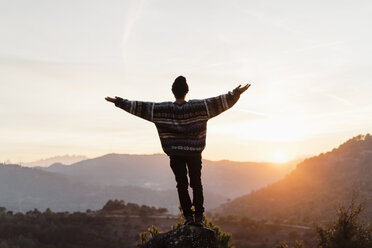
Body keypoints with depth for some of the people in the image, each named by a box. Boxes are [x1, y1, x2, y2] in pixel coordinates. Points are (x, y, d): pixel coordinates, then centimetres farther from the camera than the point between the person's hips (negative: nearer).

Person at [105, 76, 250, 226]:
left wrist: (119, 102, -4)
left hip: (175, 153, 0)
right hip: (194, 152, 0)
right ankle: (198, 216, 5)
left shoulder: (163, 109, -5)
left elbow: (141, 108, -7)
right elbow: (217, 103, -13)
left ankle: (188, 215, 3)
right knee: (196, 184, 9)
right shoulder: (197, 107, -6)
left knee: (182, 185, 7)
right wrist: (234, 95, -13)